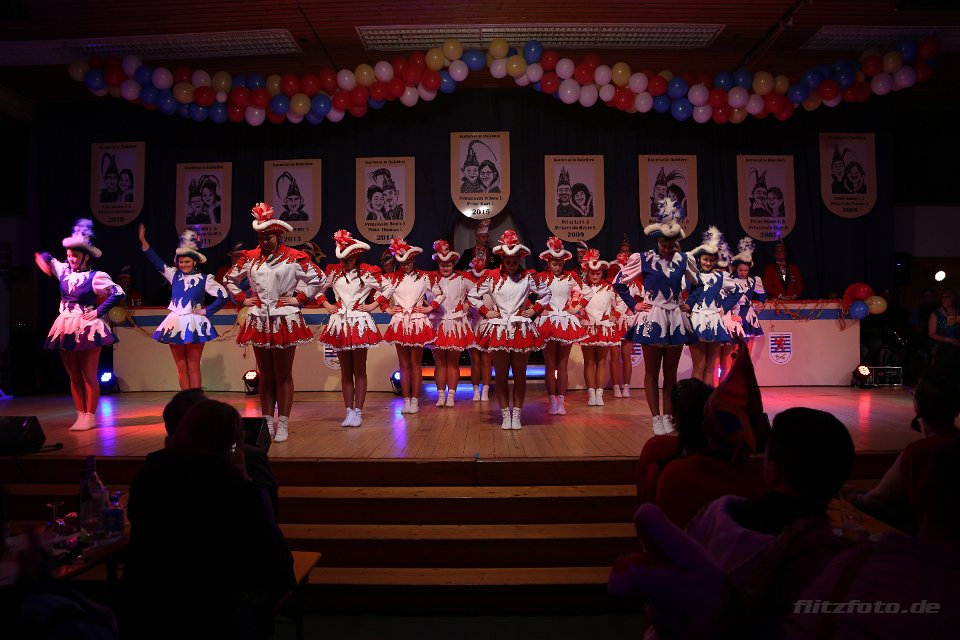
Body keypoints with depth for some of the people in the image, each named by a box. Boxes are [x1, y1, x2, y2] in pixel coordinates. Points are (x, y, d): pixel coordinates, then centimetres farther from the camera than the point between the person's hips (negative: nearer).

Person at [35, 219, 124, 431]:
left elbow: (118, 294, -15)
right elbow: (46, 259, 25)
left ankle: (90, 417, 5)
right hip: (66, 327, 6)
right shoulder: (63, 270, 7)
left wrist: (99, 312, -14)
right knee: (74, 376, 10)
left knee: (89, 376, -2)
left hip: (87, 328, -6)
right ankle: (81, 416, 17)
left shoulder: (96, 276, -10)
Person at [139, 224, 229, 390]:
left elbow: (223, 296, -4)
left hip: (194, 324, -4)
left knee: (193, 368, 0)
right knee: (181, 368, 7)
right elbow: (156, 261, 7)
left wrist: (206, 311, -5)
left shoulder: (204, 279, -2)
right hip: (175, 324, 4)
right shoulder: (174, 274, 8)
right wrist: (143, 241, 0)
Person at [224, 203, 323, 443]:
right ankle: (267, 422, 19)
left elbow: (318, 279, -1)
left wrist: (299, 298, -4)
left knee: (283, 376, 3)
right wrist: (242, 299, 10)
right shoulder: (250, 257, 7)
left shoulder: (294, 258, -4)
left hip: (285, 320, -3)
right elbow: (230, 279, 21)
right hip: (259, 321, 4)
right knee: (265, 376, 10)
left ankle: (283, 424, 11)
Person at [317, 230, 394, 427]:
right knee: (345, 371, 8)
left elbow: (388, 287, 5)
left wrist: (374, 305, -1)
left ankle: (358, 412, 7)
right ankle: (349, 411, 14)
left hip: (360, 323, -3)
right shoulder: (333, 272, 6)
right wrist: (326, 304, 8)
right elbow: (318, 288, 20)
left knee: (359, 371, 2)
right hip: (340, 323, 3)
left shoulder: (368, 273, -2)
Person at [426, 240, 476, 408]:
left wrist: (467, 304, 2)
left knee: (453, 362, 5)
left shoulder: (462, 279, 2)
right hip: (438, 324, 1)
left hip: (456, 324, -1)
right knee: (439, 362, 4)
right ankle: (441, 395, 11)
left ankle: (451, 395, 11)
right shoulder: (432, 279, 3)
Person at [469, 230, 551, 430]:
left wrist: (535, 310, 4)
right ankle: (506, 415, 15)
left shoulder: (528, 277, 2)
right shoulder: (491, 276, 0)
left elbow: (546, 293, 15)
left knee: (520, 374, 5)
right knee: (501, 375, 4)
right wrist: (485, 311, 2)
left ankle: (517, 415, 16)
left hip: (522, 329, 0)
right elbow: (473, 295, 10)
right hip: (499, 329, 0)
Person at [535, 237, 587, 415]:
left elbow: (582, 294, 12)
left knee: (562, 364, 5)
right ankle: (552, 401, 7)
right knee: (550, 364, 3)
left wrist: (576, 308, 1)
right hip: (547, 323, -1)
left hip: (566, 323, 1)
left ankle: (561, 401, 9)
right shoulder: (541, 277, 1)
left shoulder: (571, 277, 5)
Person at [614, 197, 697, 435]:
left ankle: (668, 417, 19)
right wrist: (634, 304, -1)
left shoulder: (684, 260, 3)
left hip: (676, 320, 3)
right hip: (651, 319, -2)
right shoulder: (643, 259, -5)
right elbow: (619, 283, 3)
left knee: (670, 373, 9)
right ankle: (656, 418, 14)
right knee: (652, 372, 5)